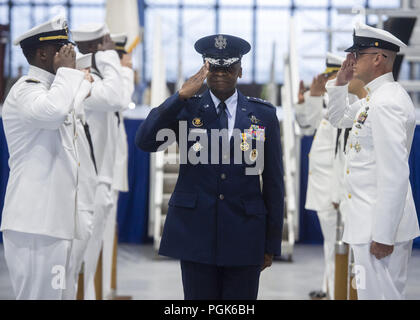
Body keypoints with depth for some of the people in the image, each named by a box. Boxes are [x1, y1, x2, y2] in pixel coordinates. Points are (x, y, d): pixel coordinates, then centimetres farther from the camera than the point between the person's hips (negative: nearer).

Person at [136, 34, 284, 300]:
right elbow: (145, 141, -13)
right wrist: (182, 96, -20)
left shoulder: (264, 115, 6)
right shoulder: (186, 110, 4)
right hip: (196, 234, 0)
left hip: (244, 237, 1)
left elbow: (273, 182, 7)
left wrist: (272, 245, 5)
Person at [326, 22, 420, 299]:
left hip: (381, 225, -10)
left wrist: (383, 235, -24)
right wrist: (340, 82, 14)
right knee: (390, 293, 16)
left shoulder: (386, 103, -19)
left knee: (379, 295, -7)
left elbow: (395, 174, -24)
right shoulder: (377, 98, 13)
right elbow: (339, 118, 32)